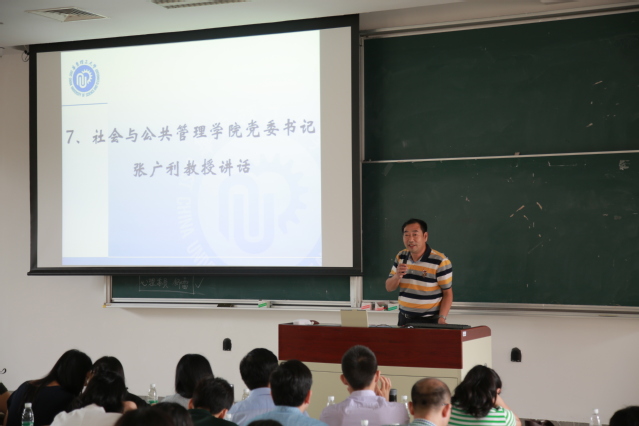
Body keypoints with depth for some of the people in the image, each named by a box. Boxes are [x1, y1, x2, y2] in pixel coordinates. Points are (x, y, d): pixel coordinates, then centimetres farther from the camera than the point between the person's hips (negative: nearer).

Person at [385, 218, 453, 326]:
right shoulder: (400, 257, 5)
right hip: (404, 319, 5)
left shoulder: (440, 261, -12)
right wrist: (397, 276, -12)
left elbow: (447, 294, -8)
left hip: (429, 321, -4)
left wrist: (442, 318, -20)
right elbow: (389, 288, 9)